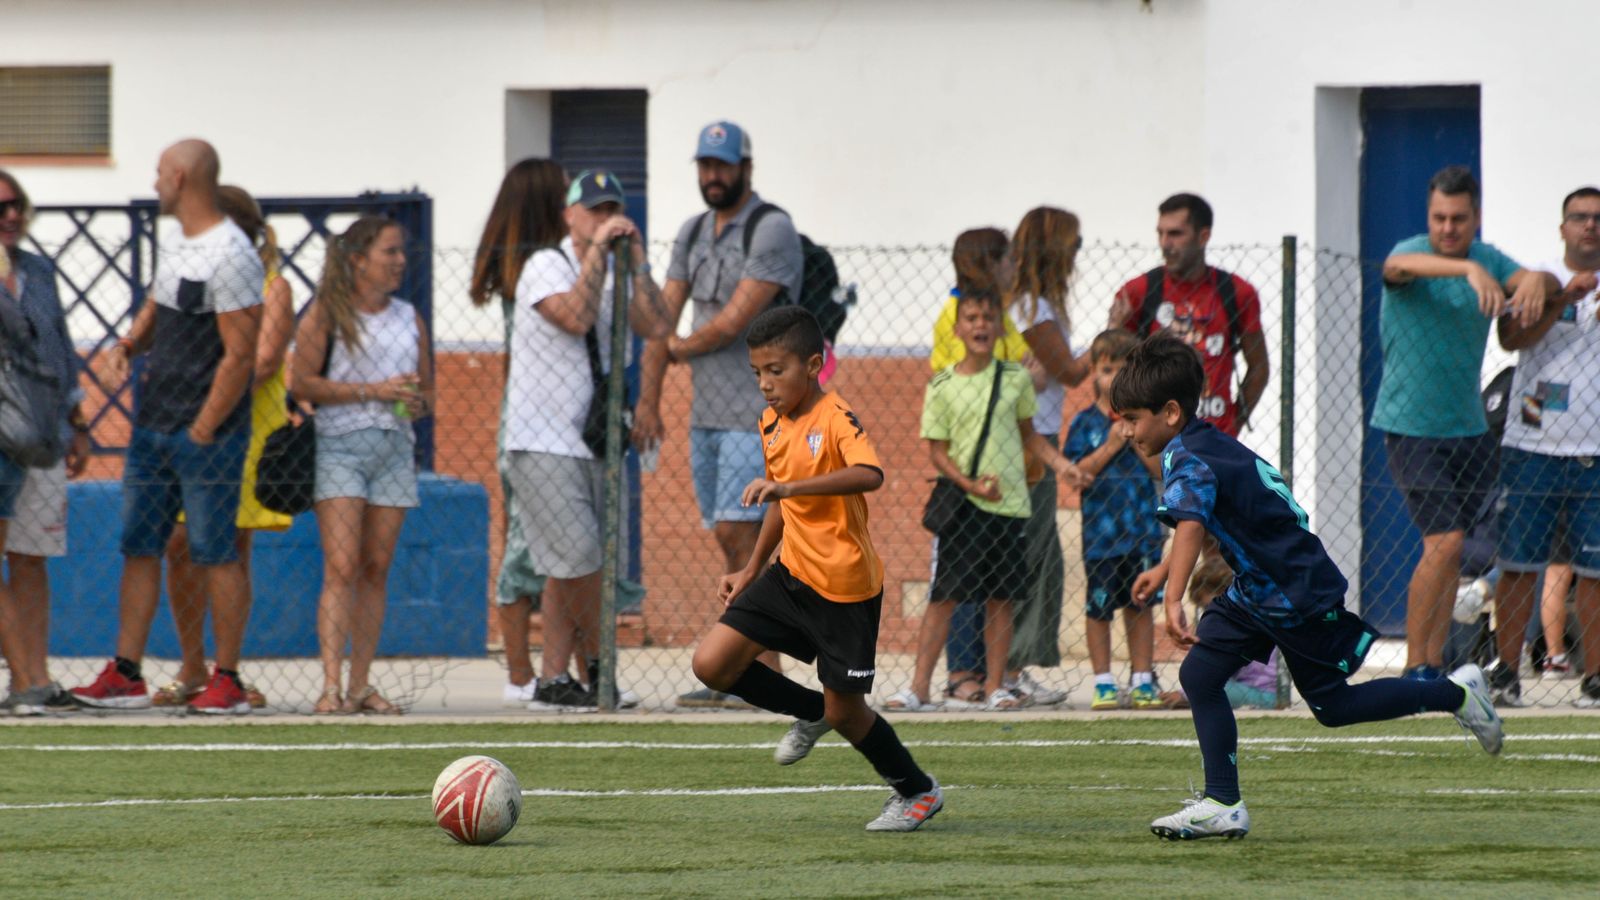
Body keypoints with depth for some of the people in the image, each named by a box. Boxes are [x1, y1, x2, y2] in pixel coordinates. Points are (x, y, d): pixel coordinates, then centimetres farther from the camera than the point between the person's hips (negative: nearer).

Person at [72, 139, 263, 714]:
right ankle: (126, 676, 9)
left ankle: (227, 681, 0)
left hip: (208, 430, -9)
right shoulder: (174, 243, 14)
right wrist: (126, 347, 6)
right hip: (153, 427, 9)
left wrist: (203, 430, -17)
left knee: (215, 553, -5)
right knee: (139, 546, 7)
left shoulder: (230, 256, -15)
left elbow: (241, 354, -17)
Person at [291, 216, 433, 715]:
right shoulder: (327, 312, -2)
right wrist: (374, 391, -15)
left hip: (395, 446, 5)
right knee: (341, 568, -13)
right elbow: (304, 383, -9)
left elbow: (427, 388, 21)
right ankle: (331, 686, -18)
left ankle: (361, 683, 9)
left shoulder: (410, 319, 13)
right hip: (340, 443, -5)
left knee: (376, 568, 4)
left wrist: (417, 403, -3)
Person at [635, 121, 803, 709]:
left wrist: (680, 348, 1)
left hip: (755, 411, -8)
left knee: (737, 533, -14)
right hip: (705, 412, 8)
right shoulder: (693, 233, 15)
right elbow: (662, 318, 12)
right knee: (730, 540, 7)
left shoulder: (772, 230, -10)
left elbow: (733, 323, -15)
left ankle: (765, 672, -12)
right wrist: (648, 401, 5)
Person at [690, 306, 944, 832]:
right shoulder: (772, 423, 6)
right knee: (712, 664, -4)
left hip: (845, 586, -8)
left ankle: (918, 792, 26)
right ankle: (811, 713, 20)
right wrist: (751, 570, 21)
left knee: (845, 710, 1)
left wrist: (789, 486, -49)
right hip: (791, 574, 8)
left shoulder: (835, 418, -19)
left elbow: (869, 474, -40)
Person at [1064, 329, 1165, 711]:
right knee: (1099, 609, 1)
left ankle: (1142, 680, 15)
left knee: (1140, 606, 7)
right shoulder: (1085, 423, 0)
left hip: (1142, 529, 2)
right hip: (1101, 532, -2)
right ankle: (1103, 683, 10)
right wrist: (1111, 445, -15)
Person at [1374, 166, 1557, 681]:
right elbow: (1400, 266, -36)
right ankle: (1414, 668, -6)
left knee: (1449, 551, 7)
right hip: (1410, 426, -5)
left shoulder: (1488, 259, 5)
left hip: (1468, 427, 5)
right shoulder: (1412, 252, -11)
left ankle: (1434, 665, 16)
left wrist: (1536, 280, -34)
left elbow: (1552, 286, -8)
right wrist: (1470, 270, -54)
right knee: (1445, 541, -15)